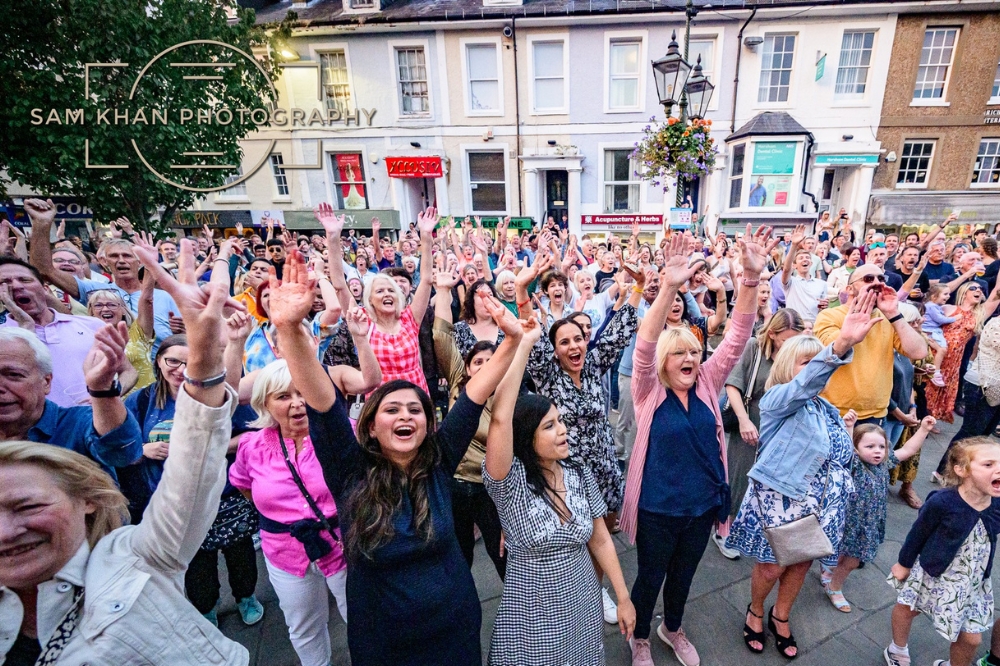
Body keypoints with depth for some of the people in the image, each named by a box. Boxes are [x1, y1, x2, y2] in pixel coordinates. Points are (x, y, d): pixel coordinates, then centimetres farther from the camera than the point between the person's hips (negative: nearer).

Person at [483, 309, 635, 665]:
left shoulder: (580, 474, -7)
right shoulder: (510, 482, -21)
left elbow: (601, 540, 3)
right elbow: (500, 419, -39)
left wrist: (623, 597, 5)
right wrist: (522, 344, -41)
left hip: (582, 606, 4)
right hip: (531, 612, -3)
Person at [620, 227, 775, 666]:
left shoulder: (706, 384, -5)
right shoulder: (650, 392, -16)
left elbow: (736, 339, -14)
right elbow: (644, 346, -33)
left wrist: (751, 279, -26)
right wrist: (668, 289, -47)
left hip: (702, 505, 4)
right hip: (658, 509, -4)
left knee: (683, 574, 27)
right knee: (649, 577, 18)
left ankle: (672, 629, 54)